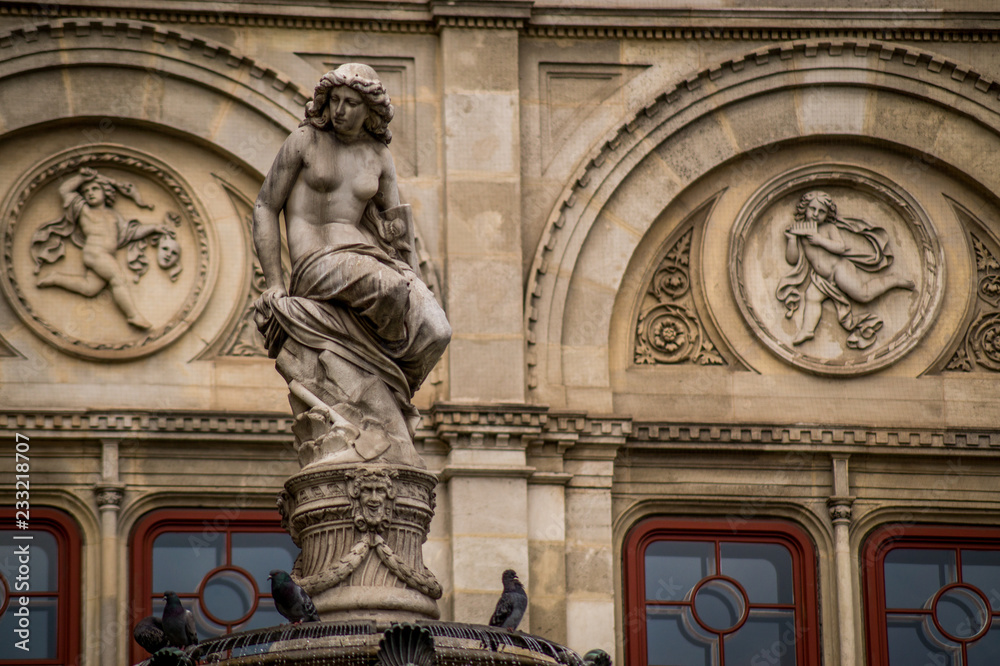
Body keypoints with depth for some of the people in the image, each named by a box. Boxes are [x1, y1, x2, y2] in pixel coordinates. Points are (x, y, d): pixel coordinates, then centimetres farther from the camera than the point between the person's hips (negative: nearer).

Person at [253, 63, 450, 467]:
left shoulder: (378, 156, 15)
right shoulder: (304, 142, 4)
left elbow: (396, 224, 18)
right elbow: (264, 209, 4)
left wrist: (414, 281, 3)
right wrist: (274, 283, -5)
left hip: (367, 258, 4)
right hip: (316, 264, -4)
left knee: (434, 332, -21)